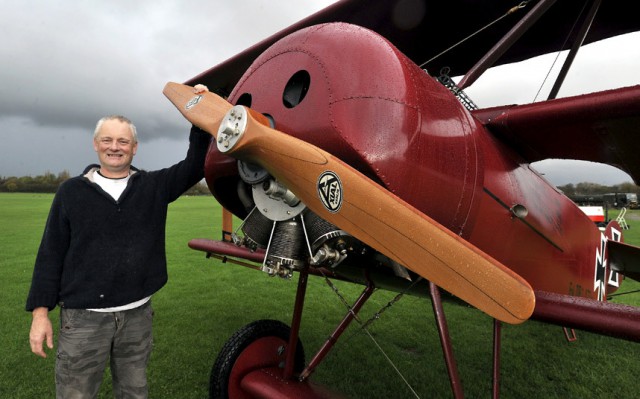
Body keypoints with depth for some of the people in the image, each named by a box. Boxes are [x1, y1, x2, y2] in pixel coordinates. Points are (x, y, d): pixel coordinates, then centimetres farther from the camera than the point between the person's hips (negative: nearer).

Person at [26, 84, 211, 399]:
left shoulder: (154, 186, 3)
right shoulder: (71, 191, 0)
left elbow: (195, 166, -4)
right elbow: (51, 254, 2)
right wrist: (40, 312, -1)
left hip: (138, 314, 2)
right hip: (83, 318, -1)